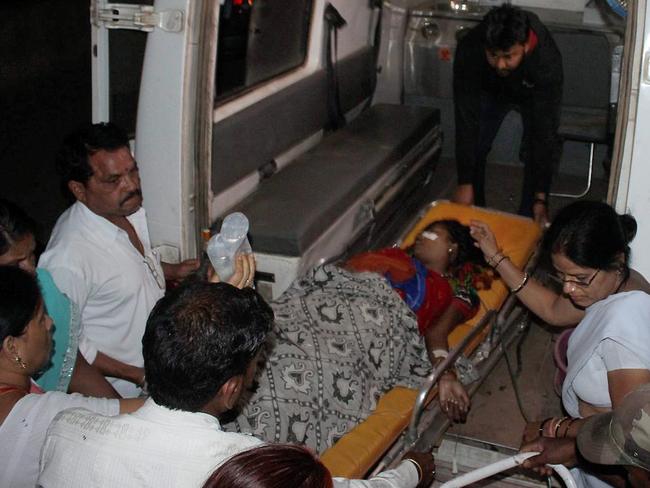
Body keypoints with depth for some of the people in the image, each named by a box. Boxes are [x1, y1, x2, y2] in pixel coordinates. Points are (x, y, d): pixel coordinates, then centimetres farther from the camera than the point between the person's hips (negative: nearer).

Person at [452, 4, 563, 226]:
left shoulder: (547, 60, -43)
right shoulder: (468, 50, -40)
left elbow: (544, 131, -39)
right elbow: (466, 119, -35)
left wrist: (540, 198, -39)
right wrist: (465, 183, -35)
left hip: (533, 94, -1)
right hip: (490, 89, 2)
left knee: (537, 153, -13)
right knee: (474, 147, -6)